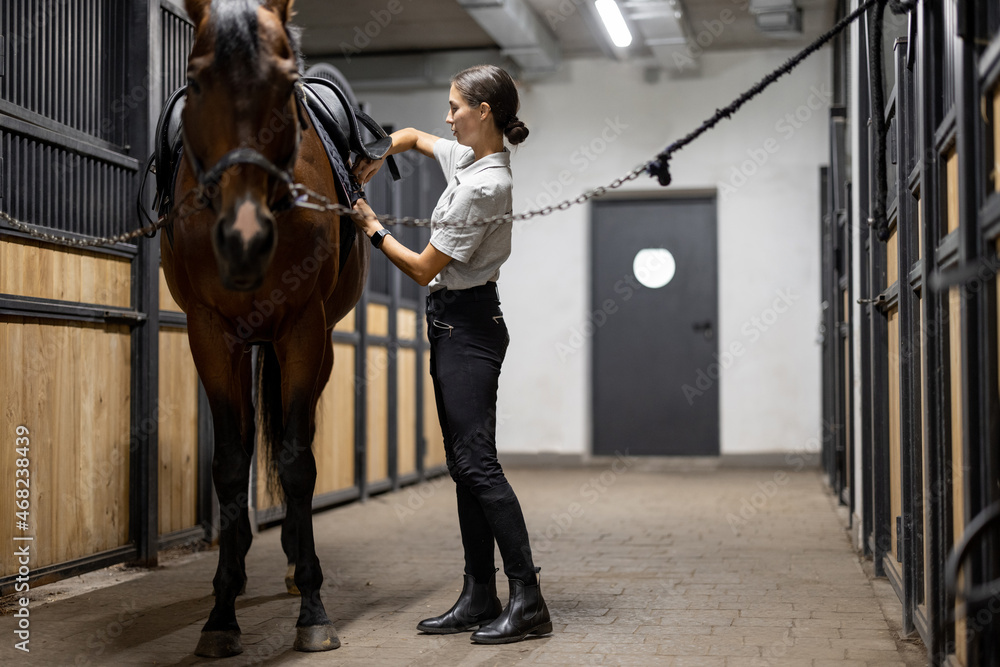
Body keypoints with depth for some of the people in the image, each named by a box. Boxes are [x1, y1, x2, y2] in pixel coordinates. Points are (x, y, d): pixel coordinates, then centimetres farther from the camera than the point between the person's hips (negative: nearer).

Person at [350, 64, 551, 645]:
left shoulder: (483, 186, -20)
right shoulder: (469, 156, 9)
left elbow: (423, 268, -15)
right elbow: (412, 136, 29)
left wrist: (374, 229, -2)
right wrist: (373, 160, 12)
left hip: (467, 325, -10)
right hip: (453, 323, 10)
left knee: (476, 461, -13)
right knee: (463, 464, 8)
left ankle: (528, 599, -12)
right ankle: (480, 598, 12)